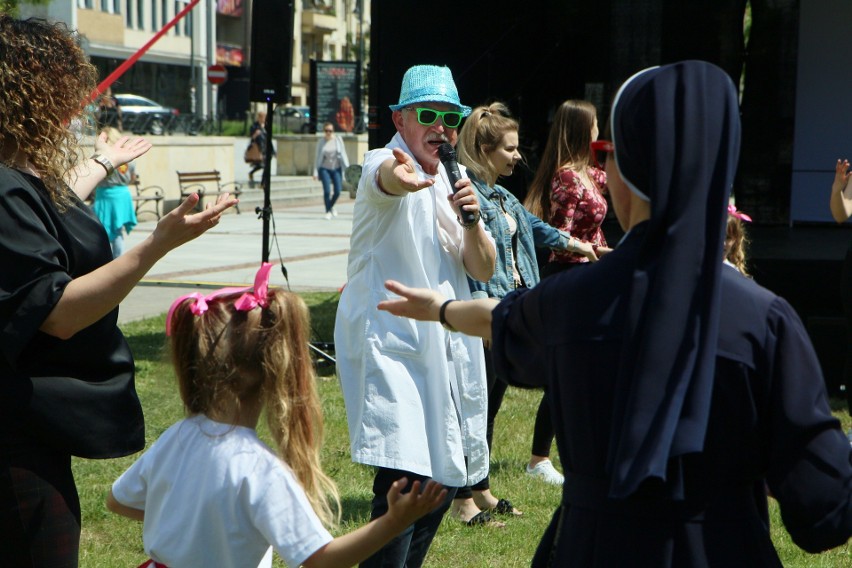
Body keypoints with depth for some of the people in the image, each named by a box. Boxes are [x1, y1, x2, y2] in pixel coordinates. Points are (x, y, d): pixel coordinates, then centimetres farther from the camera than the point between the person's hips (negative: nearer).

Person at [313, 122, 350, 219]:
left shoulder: (338, 139, -3)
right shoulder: (320, 142, -3)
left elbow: (343, 154, 0)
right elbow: (317, 157, 1)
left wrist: (347, 168, -5)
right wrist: (315, 172, -3)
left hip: (336, 168, 1)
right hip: (324, 168, -1)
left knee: (337, 192, -2)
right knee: (327, 191, -11)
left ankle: (331, 206, 27)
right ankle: (328, 211, 4)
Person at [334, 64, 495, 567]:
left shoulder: (450, 180, 14)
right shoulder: (387, 164, -8)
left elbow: (483, 270, 9)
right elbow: (382, 177, -37)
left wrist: (472, 221, -11)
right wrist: (396, 178, -61)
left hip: (447, 350, 8)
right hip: (391, 348, -8)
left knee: (444, 479, 15)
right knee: (404, 480, -21)